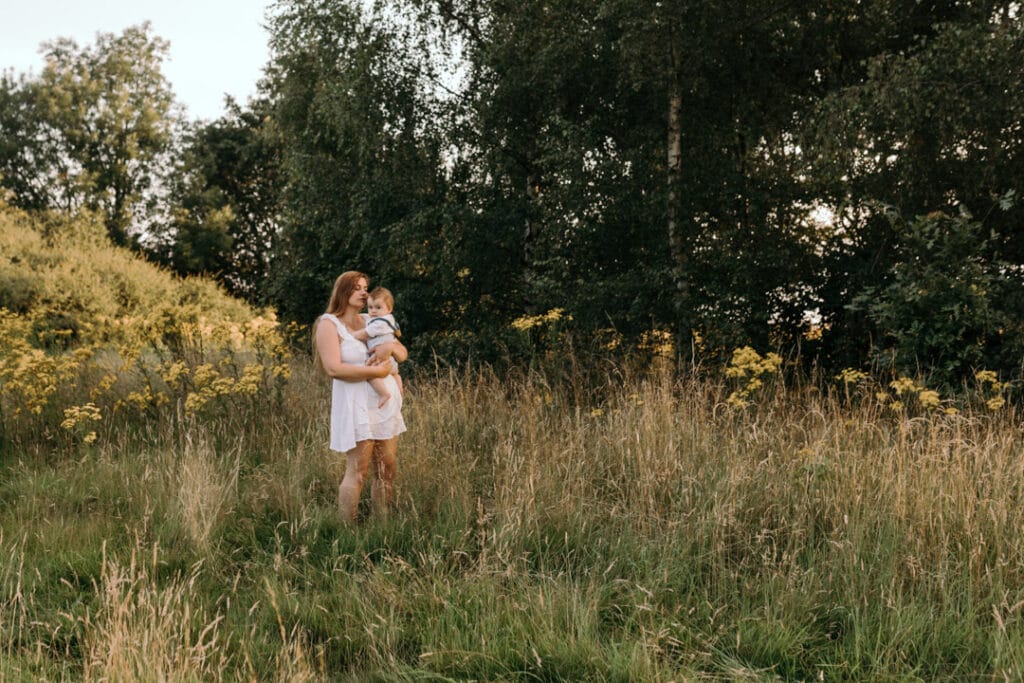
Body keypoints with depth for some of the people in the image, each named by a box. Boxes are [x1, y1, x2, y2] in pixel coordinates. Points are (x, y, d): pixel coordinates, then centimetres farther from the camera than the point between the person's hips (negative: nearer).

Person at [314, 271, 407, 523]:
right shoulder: (329, 324, -3)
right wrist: (375, 371, -16)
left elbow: (403, 354, 16)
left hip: (386, 403, 7)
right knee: (358, 471, -8)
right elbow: (334, 368, -16)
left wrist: (391, 345, -7)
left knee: (387, 469, 5)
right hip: (356, 405, -7)